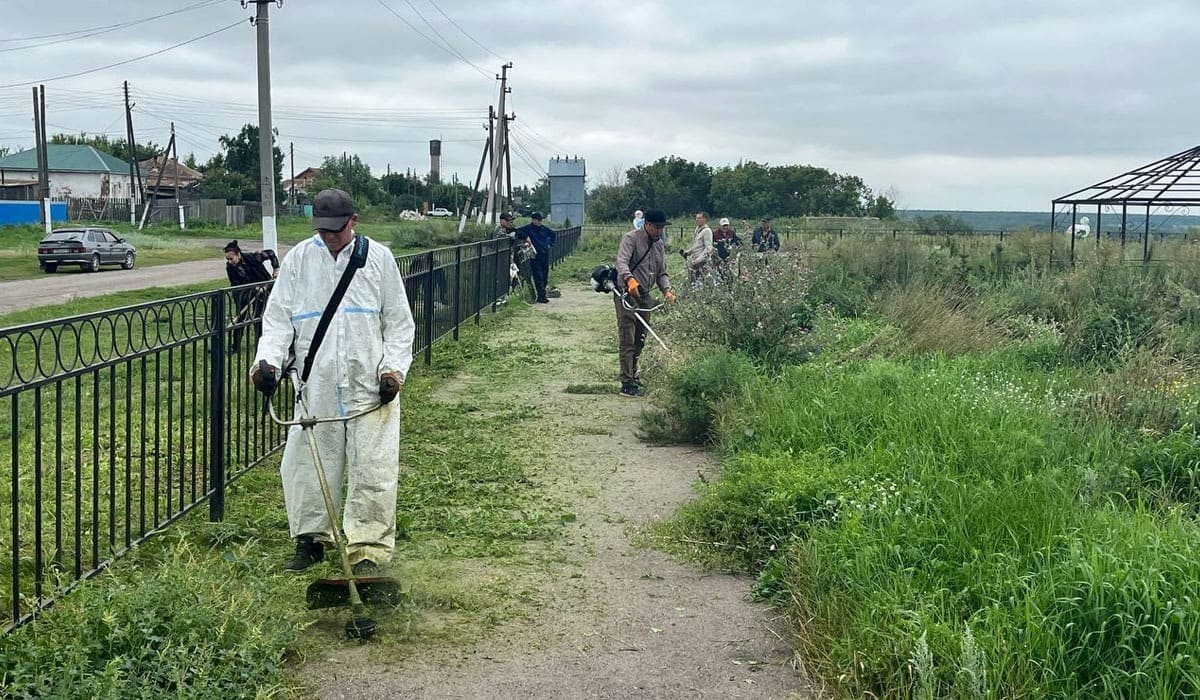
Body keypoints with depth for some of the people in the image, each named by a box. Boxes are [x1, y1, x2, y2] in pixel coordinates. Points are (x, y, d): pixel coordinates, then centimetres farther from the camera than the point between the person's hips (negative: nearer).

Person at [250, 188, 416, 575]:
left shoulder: (379, 258, 4)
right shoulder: (298, 259, 6)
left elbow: (399, 322, 7)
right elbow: (278, 318, 6)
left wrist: (393, 368, -5)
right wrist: (268, 360, -11)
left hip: (370, 385, -1)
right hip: (316, 385, 2)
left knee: (372, 469, -4)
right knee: (308, 463, 7)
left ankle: (368, 551, 3)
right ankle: (311, 539, 24)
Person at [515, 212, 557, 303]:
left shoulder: (544, 229, 13)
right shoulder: (528, 228, -4)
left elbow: (553, 234, 31)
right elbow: (517, 232, -17)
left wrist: (550, 243, 20)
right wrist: (526, 237, -25)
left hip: (545, 255, 6)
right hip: (535, 256, -6)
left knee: (545, 276, 8)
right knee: (538, 277, -9)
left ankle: (540, 296, 18)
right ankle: (542, 296, -9)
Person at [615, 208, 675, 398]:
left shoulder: (659, 245, 13)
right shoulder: (631, 238, -11)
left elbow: (661, 273, 16)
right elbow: (621, 262, -26)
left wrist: (667, 290, -4)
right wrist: (630, 279, -46)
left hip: (645, 296, 8)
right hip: (627, 294, -8)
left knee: (640, 340, 16)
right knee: (627, 340, -11)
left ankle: (632, 374, 34)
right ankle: (627, 384, -12)